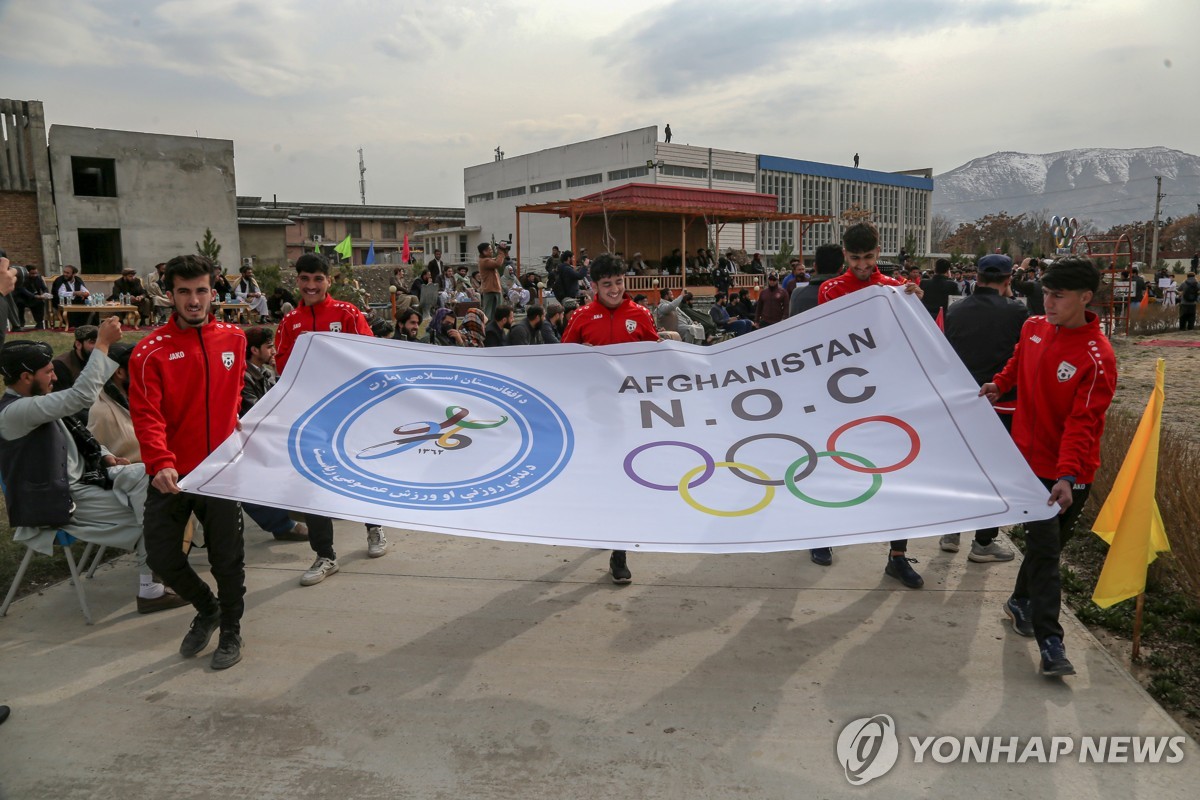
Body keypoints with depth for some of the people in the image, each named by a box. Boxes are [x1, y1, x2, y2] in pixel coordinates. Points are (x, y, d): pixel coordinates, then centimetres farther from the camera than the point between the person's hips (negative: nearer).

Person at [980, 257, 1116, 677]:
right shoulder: (1033, 328, -1)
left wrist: (1067, 475, -32)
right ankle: (1049, 641, 0)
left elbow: (1082, 422, -23)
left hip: (1069, 473, -2)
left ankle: (1021, 602, 38)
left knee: (1046, 544, 13)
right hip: (1030, 458, 2)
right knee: (1045, 547, -3)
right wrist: (1000, 384, 5)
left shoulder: (1097, 357, -16)